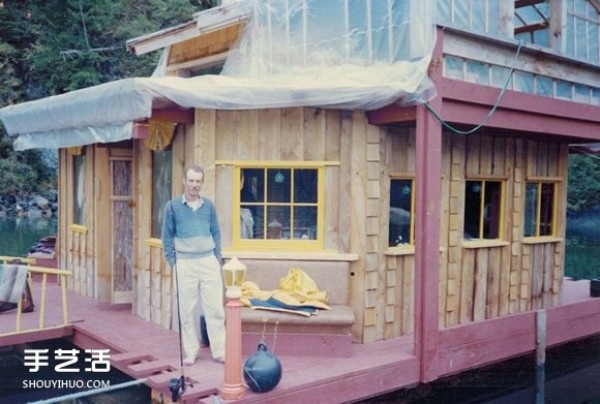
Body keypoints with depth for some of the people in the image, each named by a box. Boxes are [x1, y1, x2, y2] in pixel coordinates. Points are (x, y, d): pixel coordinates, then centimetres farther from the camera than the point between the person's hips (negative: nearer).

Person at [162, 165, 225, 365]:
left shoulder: (208, 205, 5)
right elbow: (167, 236, 3)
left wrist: (217, 258, 5)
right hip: (185, 264, -1)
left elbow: (216, 233, 11)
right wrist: (172, 262, -2)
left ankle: (219, 351, 10)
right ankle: (191, 351, 17)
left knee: (215, 308, 1)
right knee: (188, 310, 6)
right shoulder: (172, 206, -1)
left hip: (208, 261, 2)